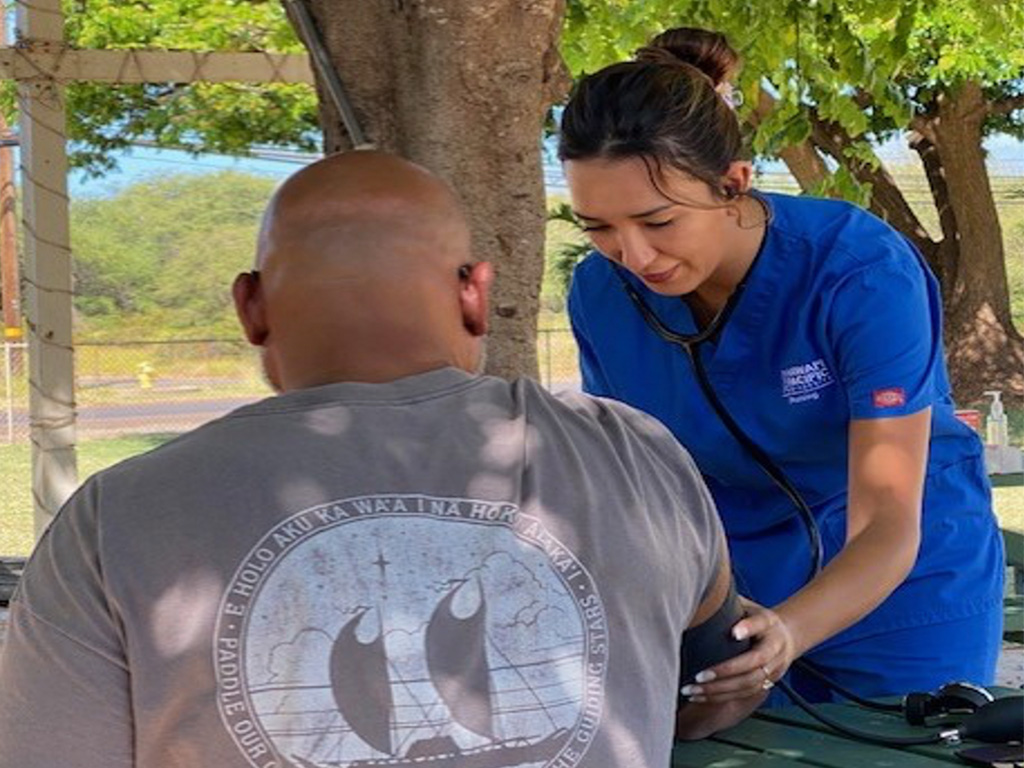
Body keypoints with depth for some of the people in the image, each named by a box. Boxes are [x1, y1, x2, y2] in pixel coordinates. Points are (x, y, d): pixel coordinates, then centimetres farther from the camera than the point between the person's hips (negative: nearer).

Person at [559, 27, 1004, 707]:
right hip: (726, 593, 3)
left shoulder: (866, 274, -28)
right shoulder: (604, 290, -15)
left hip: (902, 591, -3)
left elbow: (888, 528, -30)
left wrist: (787, 632, -48)